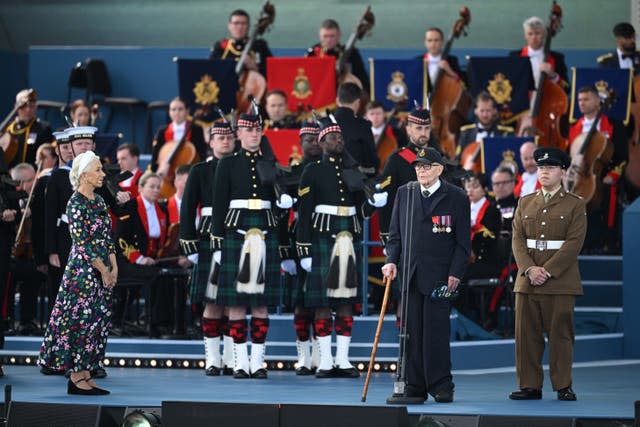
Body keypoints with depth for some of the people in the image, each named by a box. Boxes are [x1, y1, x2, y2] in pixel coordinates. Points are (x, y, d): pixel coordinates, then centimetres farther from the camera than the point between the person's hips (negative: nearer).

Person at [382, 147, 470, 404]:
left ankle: (441, 387, 1)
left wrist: (455, 274, -9)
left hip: (440, 276, -4)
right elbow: (395, 233, 16)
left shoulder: (456, 197, 1)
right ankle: (414, 387, 8)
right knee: (411, 333, 4)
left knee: (436, 332, -6)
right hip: (410, 275, 4)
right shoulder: (404, 193, 12)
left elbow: (463, 241, 0)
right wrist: (391, 260, 1)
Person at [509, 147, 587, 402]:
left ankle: (563, 386, 3)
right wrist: (529, 269, -10)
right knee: (526, 334, 1)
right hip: (527, 280, 4)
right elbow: (517, 239, 6)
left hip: (560, 281, -4)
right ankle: (529, 386, 6)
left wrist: (547, 271, -15)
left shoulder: (575, 205, 3)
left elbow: (574, 243, -7)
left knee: (560, 334, -2)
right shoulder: (525, 203, 15)